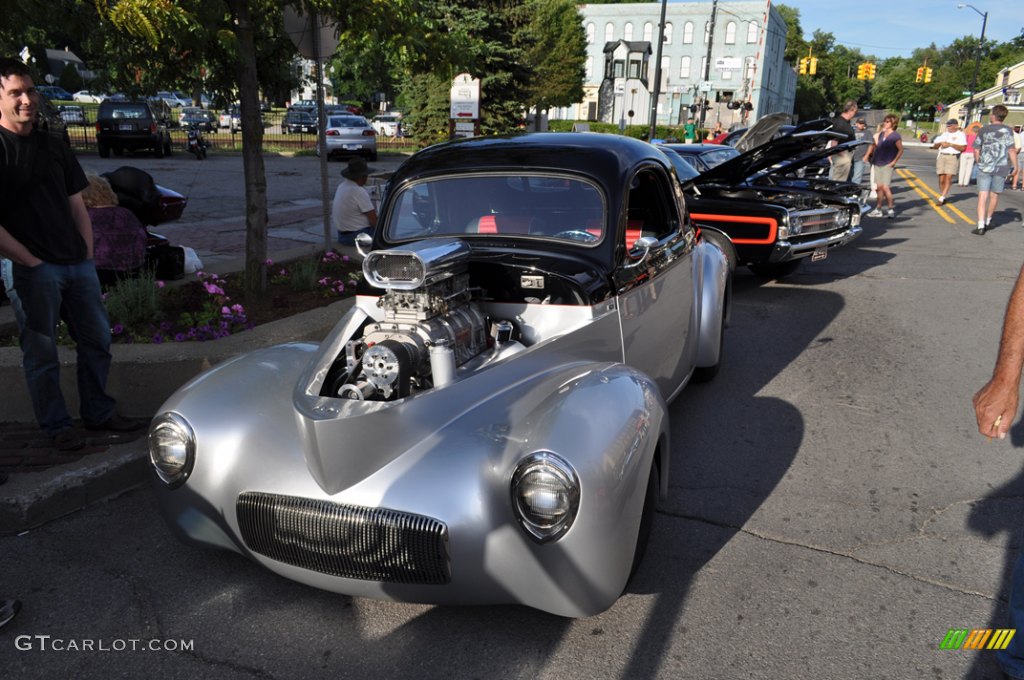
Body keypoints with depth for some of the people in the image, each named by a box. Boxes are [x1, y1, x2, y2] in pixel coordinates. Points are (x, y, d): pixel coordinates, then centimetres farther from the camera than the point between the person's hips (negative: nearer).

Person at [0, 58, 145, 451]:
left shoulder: (54, 147, 15)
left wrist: (88, 255, 8)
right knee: (41, 353, 4)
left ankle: (99, 413, 26)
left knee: (97, 340, 12)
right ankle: (56, 426, 17)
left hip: (77, 265, 7)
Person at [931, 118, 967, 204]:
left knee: (948, 178, -13)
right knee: (941, 179, 0)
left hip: (953, 157, -4)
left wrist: (950, 144, -12)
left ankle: (941, 198, -16)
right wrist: (940, 143, -4)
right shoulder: (944, 134, 19)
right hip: (942, 156, 4)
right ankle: (943, 198, 11)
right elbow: (935, 146, 17)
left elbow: (962, 148, -7)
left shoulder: (960, 134, 4)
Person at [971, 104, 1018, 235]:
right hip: (1001, 168, 0)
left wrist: (978, 163, 19)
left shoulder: (984, 130, 2)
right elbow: (1011, 150, -7)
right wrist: (1015, 166, 0)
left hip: (984, 167, 0)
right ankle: (988, 221, 33)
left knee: (983, 196, -2)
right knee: (994, 195, 17)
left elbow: (976, 150, 4)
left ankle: (981, 226, -12)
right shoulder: (1008, 130, -3)